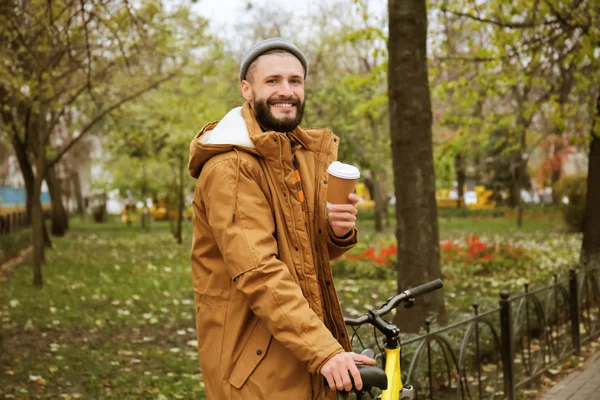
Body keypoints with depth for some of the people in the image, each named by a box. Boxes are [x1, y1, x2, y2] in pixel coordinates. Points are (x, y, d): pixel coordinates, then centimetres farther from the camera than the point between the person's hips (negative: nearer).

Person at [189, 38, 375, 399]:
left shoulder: (309, 154, 11)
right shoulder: (230, 167, -16)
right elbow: (259, 273, -24)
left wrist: (340, 232, -9)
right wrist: (325, 350, -30)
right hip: (258, 360, -7)